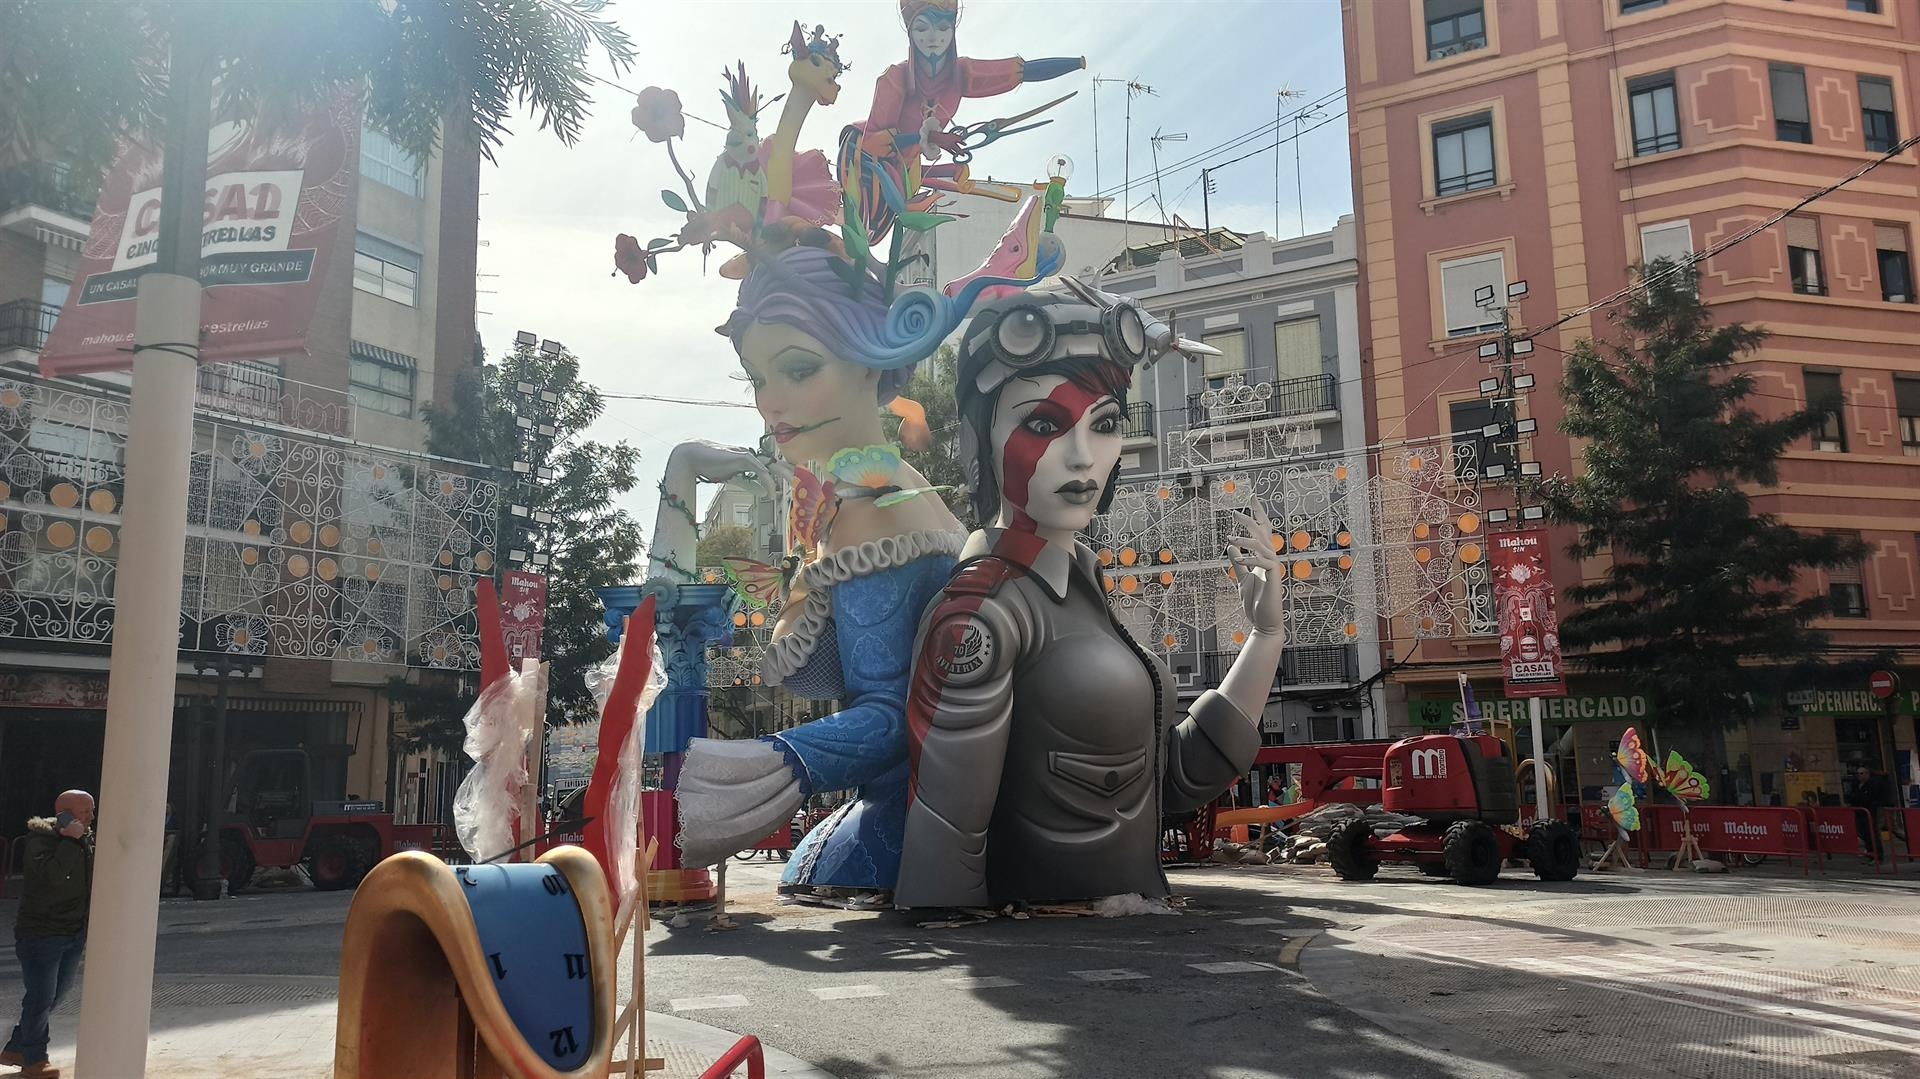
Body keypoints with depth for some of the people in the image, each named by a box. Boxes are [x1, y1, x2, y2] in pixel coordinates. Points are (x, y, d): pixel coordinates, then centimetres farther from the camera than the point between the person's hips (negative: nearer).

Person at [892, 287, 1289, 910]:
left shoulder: (1080, 582, 1)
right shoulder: (978, 617, -23)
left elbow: (1169, 783, 2)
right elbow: (937, 867, -23)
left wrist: (1265, 634, -5)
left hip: (1135, 891, 8)